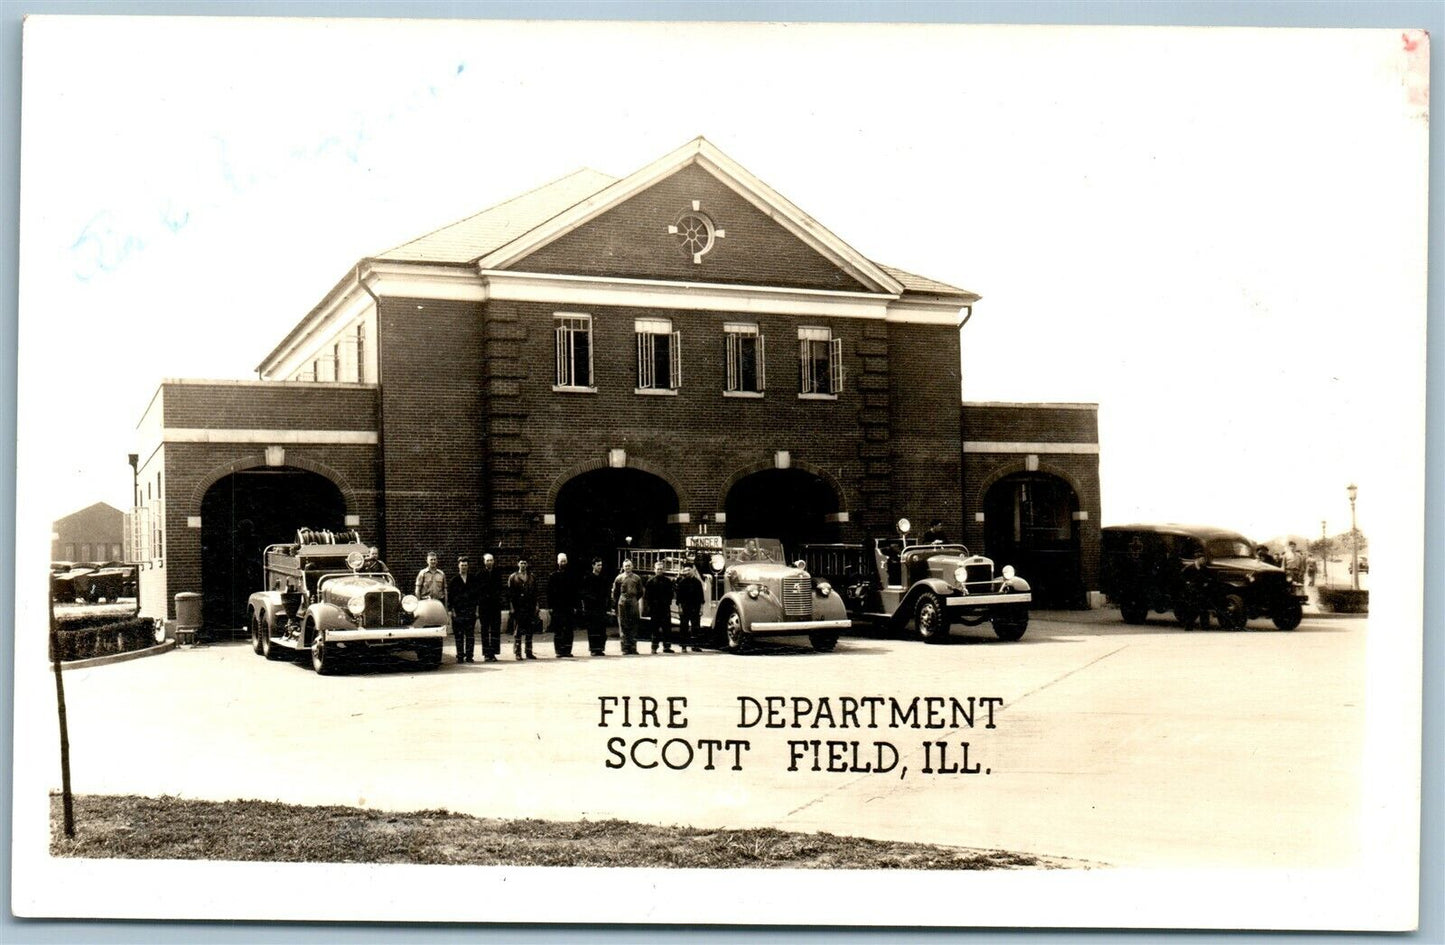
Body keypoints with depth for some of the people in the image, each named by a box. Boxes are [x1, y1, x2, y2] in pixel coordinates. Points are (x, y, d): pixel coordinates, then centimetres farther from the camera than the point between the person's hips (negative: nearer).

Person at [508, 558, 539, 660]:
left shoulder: (532, 578, 13)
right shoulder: (513, 578, 3)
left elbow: (535, 593, 14)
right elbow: (509, 593, -1)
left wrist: (535, 605, 6)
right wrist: (512, 607, -8)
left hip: (530, 608, 4)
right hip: (518, 609, -3)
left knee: (529, 632, 6)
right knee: (517, 632, -4)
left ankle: (528, 652, 12)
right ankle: (517, 653, -1)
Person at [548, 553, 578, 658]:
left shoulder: (571, 576, 10)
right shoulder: (553, 576, 3)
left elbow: (575, 593, 10)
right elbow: (549, 593, 1)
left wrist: (574, 606, 4)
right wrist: (550, 606, -6)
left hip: (569, 607, 2)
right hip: (557, 607, -2)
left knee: (568, 630, 3)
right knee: (558, 631, -2)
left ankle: (567, 650, 7)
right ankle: (559, 651, 1)